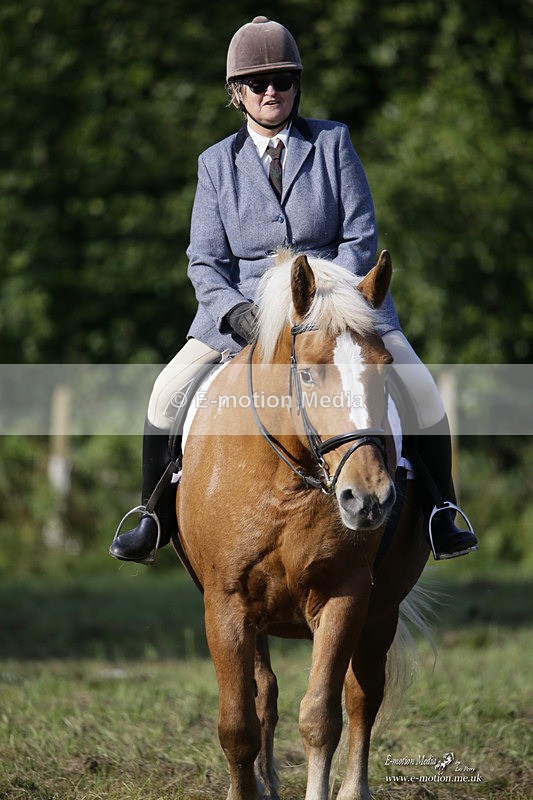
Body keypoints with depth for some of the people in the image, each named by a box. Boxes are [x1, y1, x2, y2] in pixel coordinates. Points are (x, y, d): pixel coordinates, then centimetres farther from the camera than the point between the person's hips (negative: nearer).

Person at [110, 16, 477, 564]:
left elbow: (361, 237, -3)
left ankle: (439, 518, 0)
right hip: (245, 307, 1)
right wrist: (238, 312, -20)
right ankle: (156, 519, 3)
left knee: (420, 390, -17)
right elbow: (205, 261, 0)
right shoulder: (217, 163, 5)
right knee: (169, 391, -15)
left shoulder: (332, 142, 1)